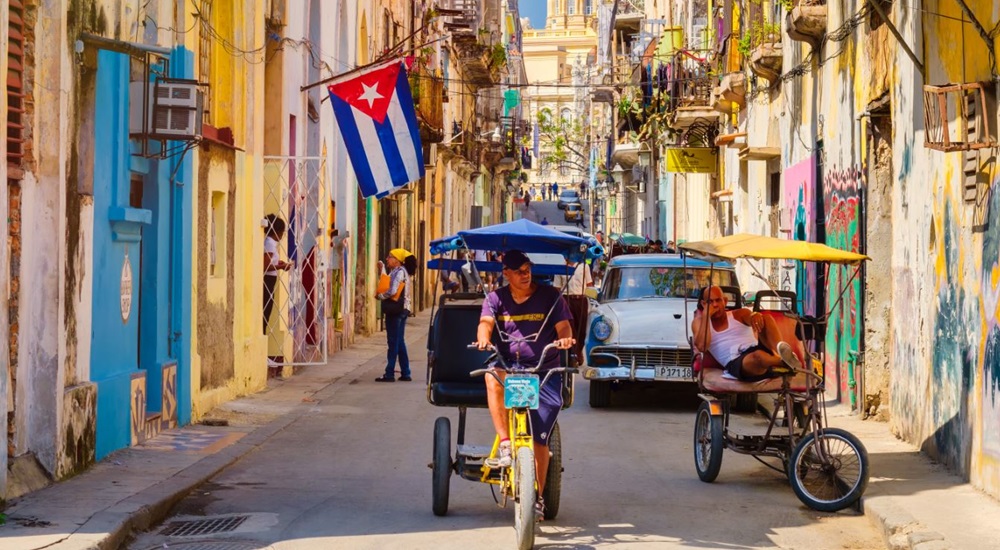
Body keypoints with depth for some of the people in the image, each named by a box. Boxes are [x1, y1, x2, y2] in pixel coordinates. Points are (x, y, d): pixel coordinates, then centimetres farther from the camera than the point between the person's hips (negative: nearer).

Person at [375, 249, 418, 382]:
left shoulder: (399, 272, -14)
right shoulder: (402, 271, 15)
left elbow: (392, 291, -22)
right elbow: (387, 284, 20)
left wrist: (380, 296, -8)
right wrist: (382, 270, 18)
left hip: (395, 310, -10)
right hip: (402, 310, 10)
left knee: (393, 342, -6)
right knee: (399, 342, 13)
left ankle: (389, 374, -4)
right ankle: (405, 373, 15)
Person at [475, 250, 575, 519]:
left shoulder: (550, 296, 3)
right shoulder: (496, 298, 6)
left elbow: (563, 326, -4)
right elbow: (485, 323, -9)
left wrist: (565, 338, -28)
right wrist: (484, 338, -33)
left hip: (545, 373, -1)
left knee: (540, 439, -4)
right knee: (493, 377, -37)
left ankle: (537, 497, 10)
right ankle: (505, 444, -31)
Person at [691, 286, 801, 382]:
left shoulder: (739, 314, 20)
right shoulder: (699, 322, 17)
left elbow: (756, 320, -6)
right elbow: (702, 346, -5)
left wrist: (755, 315, -32)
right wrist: (706, 315, -3)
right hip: (735, 363, -3)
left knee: (766, 319, -25)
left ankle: (781, 348, -49)